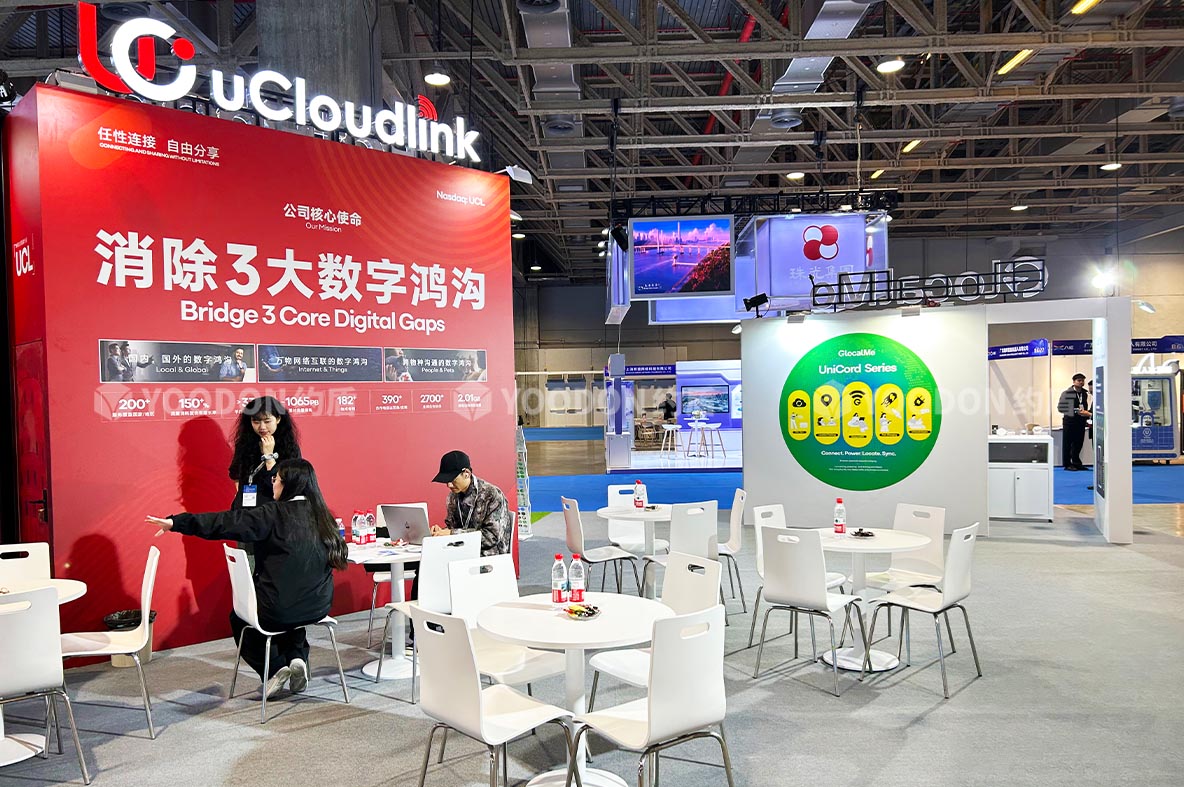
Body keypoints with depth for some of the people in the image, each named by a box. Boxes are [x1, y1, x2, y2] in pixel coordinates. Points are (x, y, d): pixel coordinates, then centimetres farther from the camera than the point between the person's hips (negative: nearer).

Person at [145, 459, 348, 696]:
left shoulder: (275, 514, -12)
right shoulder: (321, 516, 2)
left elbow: (226, 522, -13)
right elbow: (337, 556, 12)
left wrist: (175, 522, -7)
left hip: (277, 610, -4)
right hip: (318, 607, 5)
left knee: (239, 618, 27)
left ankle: (274, 667, 12)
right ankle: (297, 657, 14)